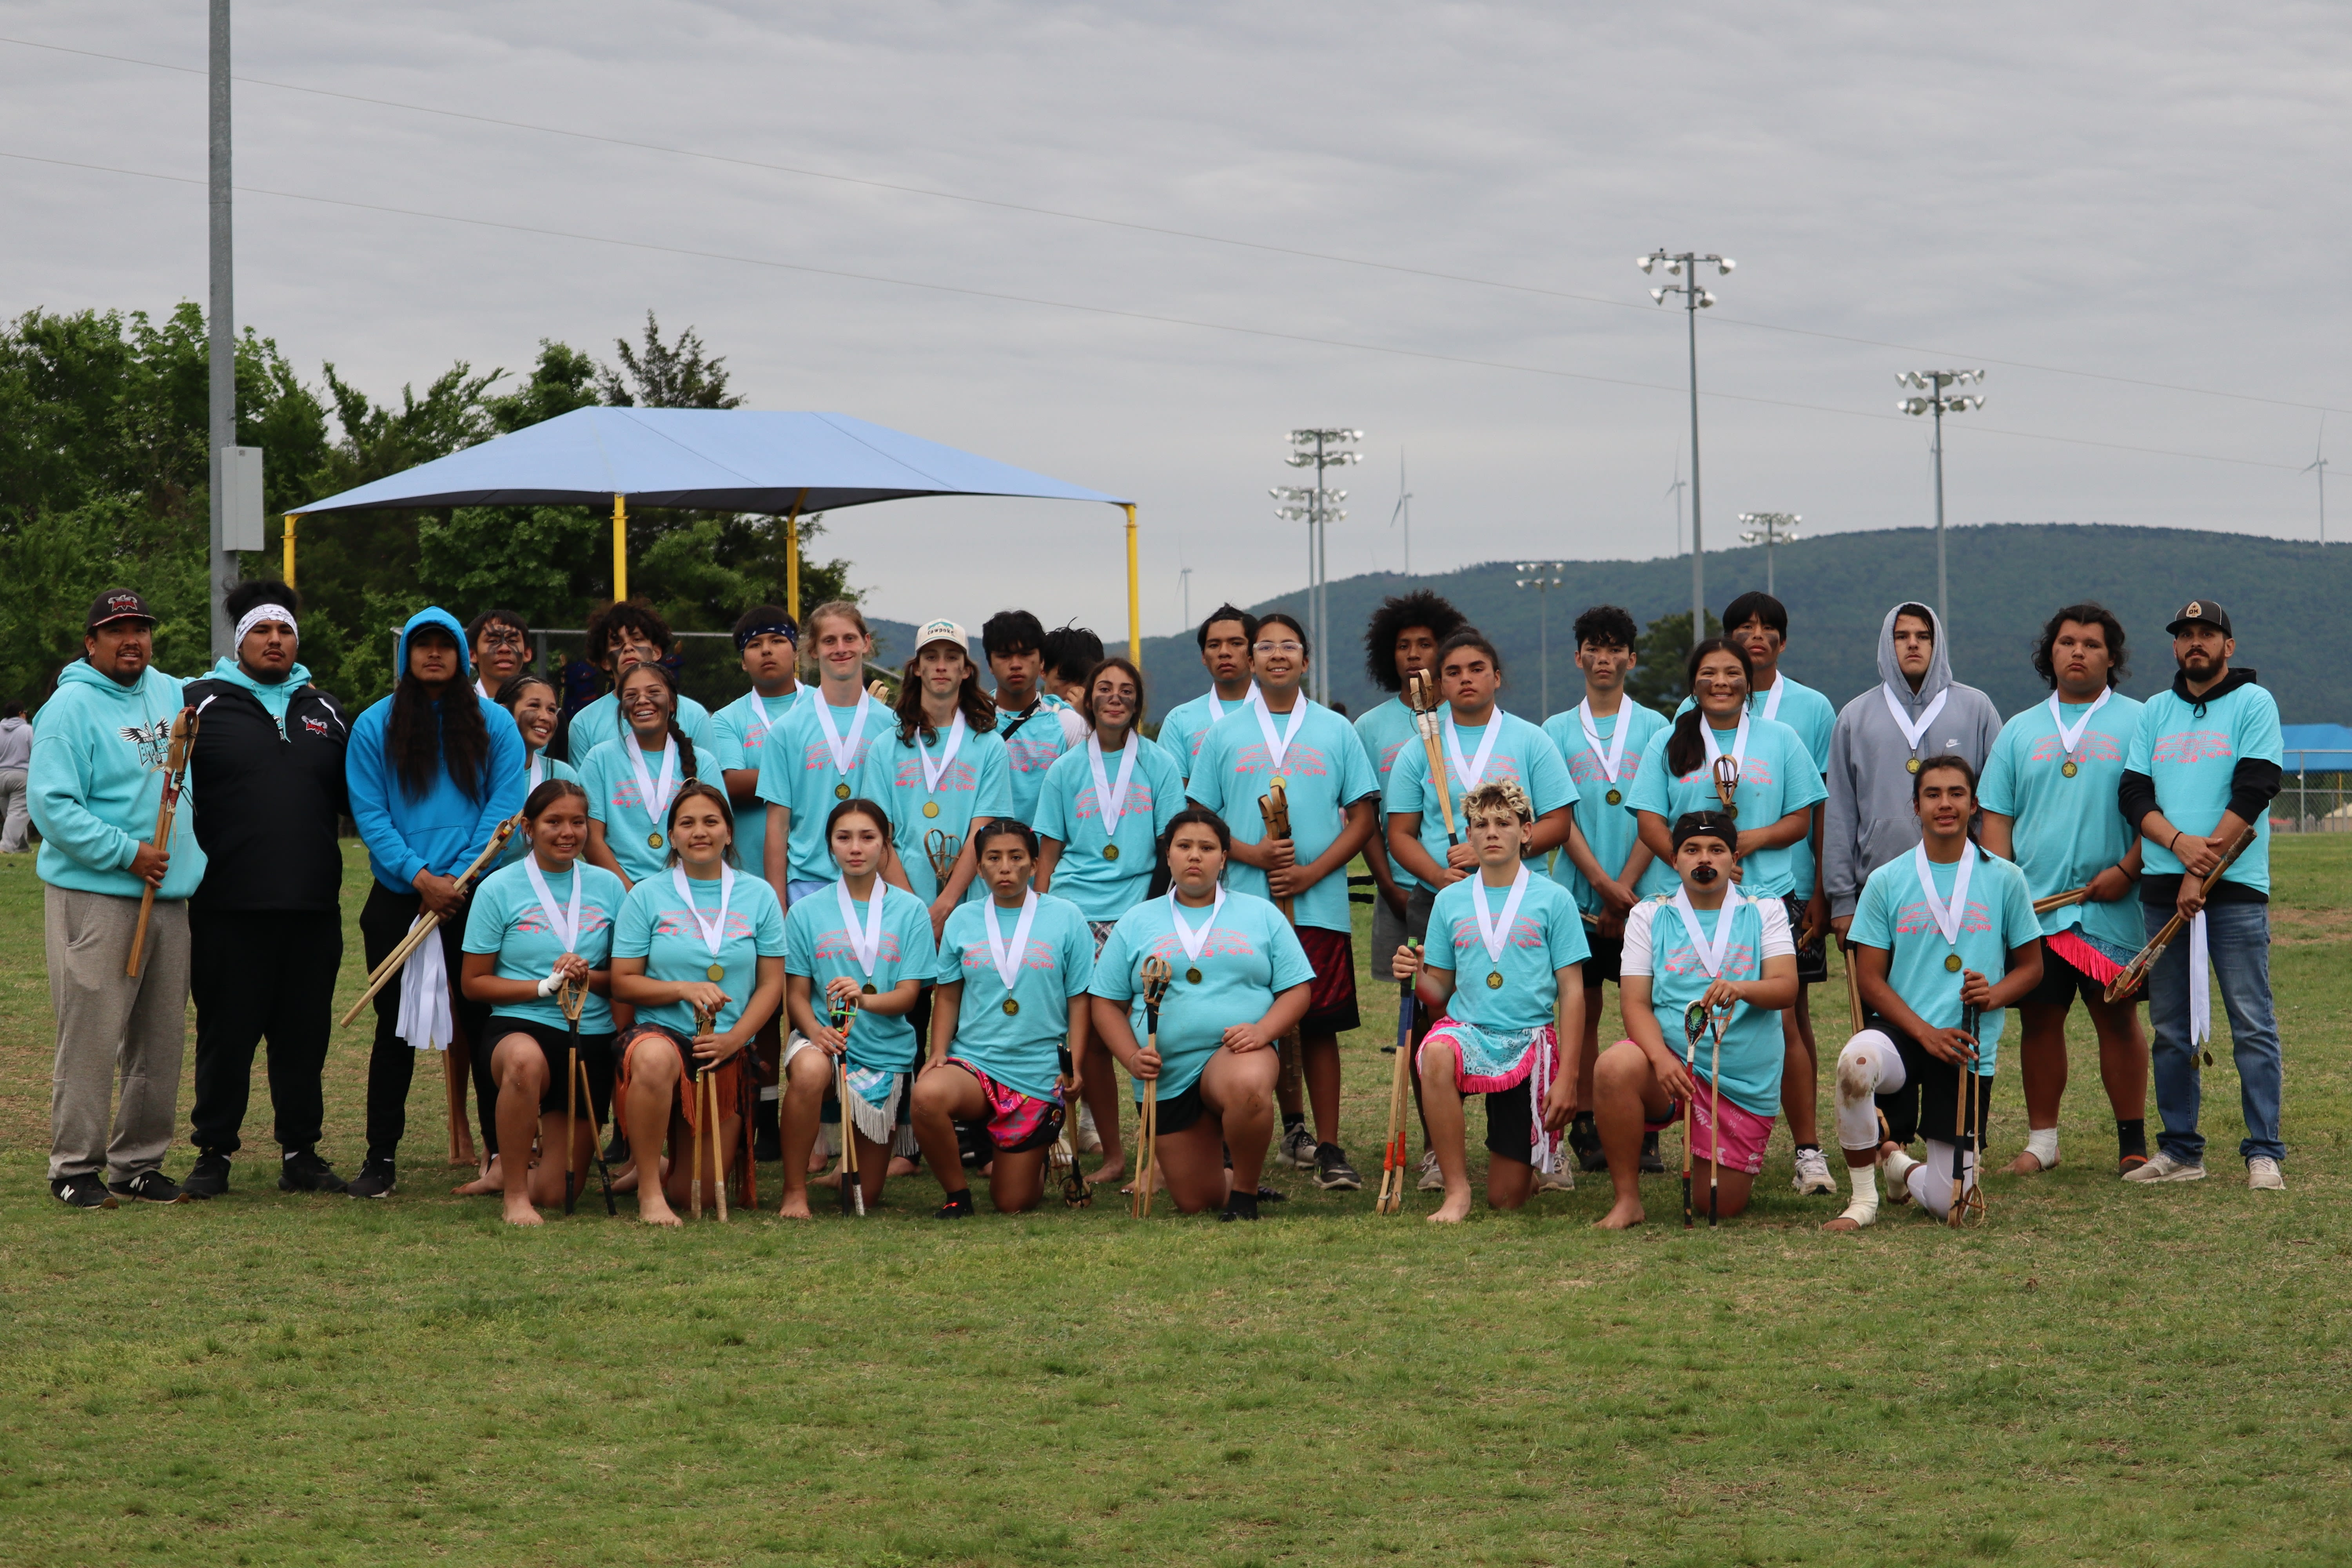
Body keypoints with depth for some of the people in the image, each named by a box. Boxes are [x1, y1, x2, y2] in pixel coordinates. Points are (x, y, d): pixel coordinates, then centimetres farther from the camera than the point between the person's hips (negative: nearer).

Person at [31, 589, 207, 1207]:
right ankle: (75, 1168, 1)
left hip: (169, 897, 7)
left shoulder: (171, 693, 14)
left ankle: (139, 1162, 18)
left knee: (161, 1041, 9)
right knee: (91, 1039, -7)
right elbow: (51, 804, -15)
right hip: (93, 896, -7)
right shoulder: (72, 706, -8)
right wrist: (127, 853, -19)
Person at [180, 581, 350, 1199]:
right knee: (227, 1032, 2)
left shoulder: (324, 711, 17)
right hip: (228, 909, -4)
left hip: (313, 908, 4)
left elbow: (351, 797, 22)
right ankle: (213, 1153, 12)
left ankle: (301, 1152, 16)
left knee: (304, 1032, 8)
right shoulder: (203, 703, 4)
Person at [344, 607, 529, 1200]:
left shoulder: (493, 725, 5)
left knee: (482, 1019, 0)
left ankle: (501, 1152, 5)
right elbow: (368, 812, -2)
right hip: (396, 899, 0)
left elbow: (504, 807, -1)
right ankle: (381, 1157, 9)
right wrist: (420, 876, -13)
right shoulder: (374, 726, 5)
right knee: (396, 1024, 4)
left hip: (474, 899, 0)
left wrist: (458, 877, -11)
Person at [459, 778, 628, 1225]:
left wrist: (588, 978, -11)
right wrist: (545, 987, -14)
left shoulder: (608, 887, 7)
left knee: (555, 1190, 0)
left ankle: (514, 1171, 38)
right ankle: (513, 1192, -24)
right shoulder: (499, 889, -2)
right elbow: (473, 983, -1)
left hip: (593, 1037, 3)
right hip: (521, 1025, -3)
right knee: (525, 1062, -43)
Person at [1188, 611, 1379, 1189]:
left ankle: (1328, 1148, 0)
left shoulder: (1336, 731, 8)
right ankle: (1292, 1125, 19)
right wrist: (1253, 854, -10)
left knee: (1320, 1025, -3)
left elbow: (1361, 817, 6)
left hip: (1320, 905, -1)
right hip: (1247, 903, 1)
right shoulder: (1223, 736, 9)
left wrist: (1313, 872, -8)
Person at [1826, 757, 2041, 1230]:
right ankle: (1863, 1198, -16)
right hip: (1901, 1031, -1)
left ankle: (1898, 1162, 34)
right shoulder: (1886, 882, 3)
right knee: (1856, 1062, -39)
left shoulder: (2004, 880, 5)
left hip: (1971, 1048, 1)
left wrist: (1994, 996, -12)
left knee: (1948, 1202, -5)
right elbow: (1869, 978, 1)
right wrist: (1925, 1032, -14)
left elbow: (2031, 966, 11)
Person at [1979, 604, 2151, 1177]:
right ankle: (2041, 1140, 13)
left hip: (2110, 907, -3)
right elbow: (1996, 818, 12)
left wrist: (2127, 871, -12)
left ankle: (2133, 1143, 5)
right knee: (2039, 1020, 5)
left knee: (2117, 1017, -1)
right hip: (2032, 906, 3)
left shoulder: (2137, 724, 5)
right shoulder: (2020, 732, 15)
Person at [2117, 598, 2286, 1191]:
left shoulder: (2253, 703, 2)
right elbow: (2133, 792, 8)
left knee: (2253, 1024, -7)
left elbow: (2254, 791, -8)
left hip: (2234, 888, -5)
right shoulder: (2155, 712, 16)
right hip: (2164, 890, 5)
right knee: (2171, 1028, 7)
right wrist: (2178, 843, -12)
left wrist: (2203, 871, -13)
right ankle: (2179, 1151, 13)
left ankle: (2264, 1153, -5)